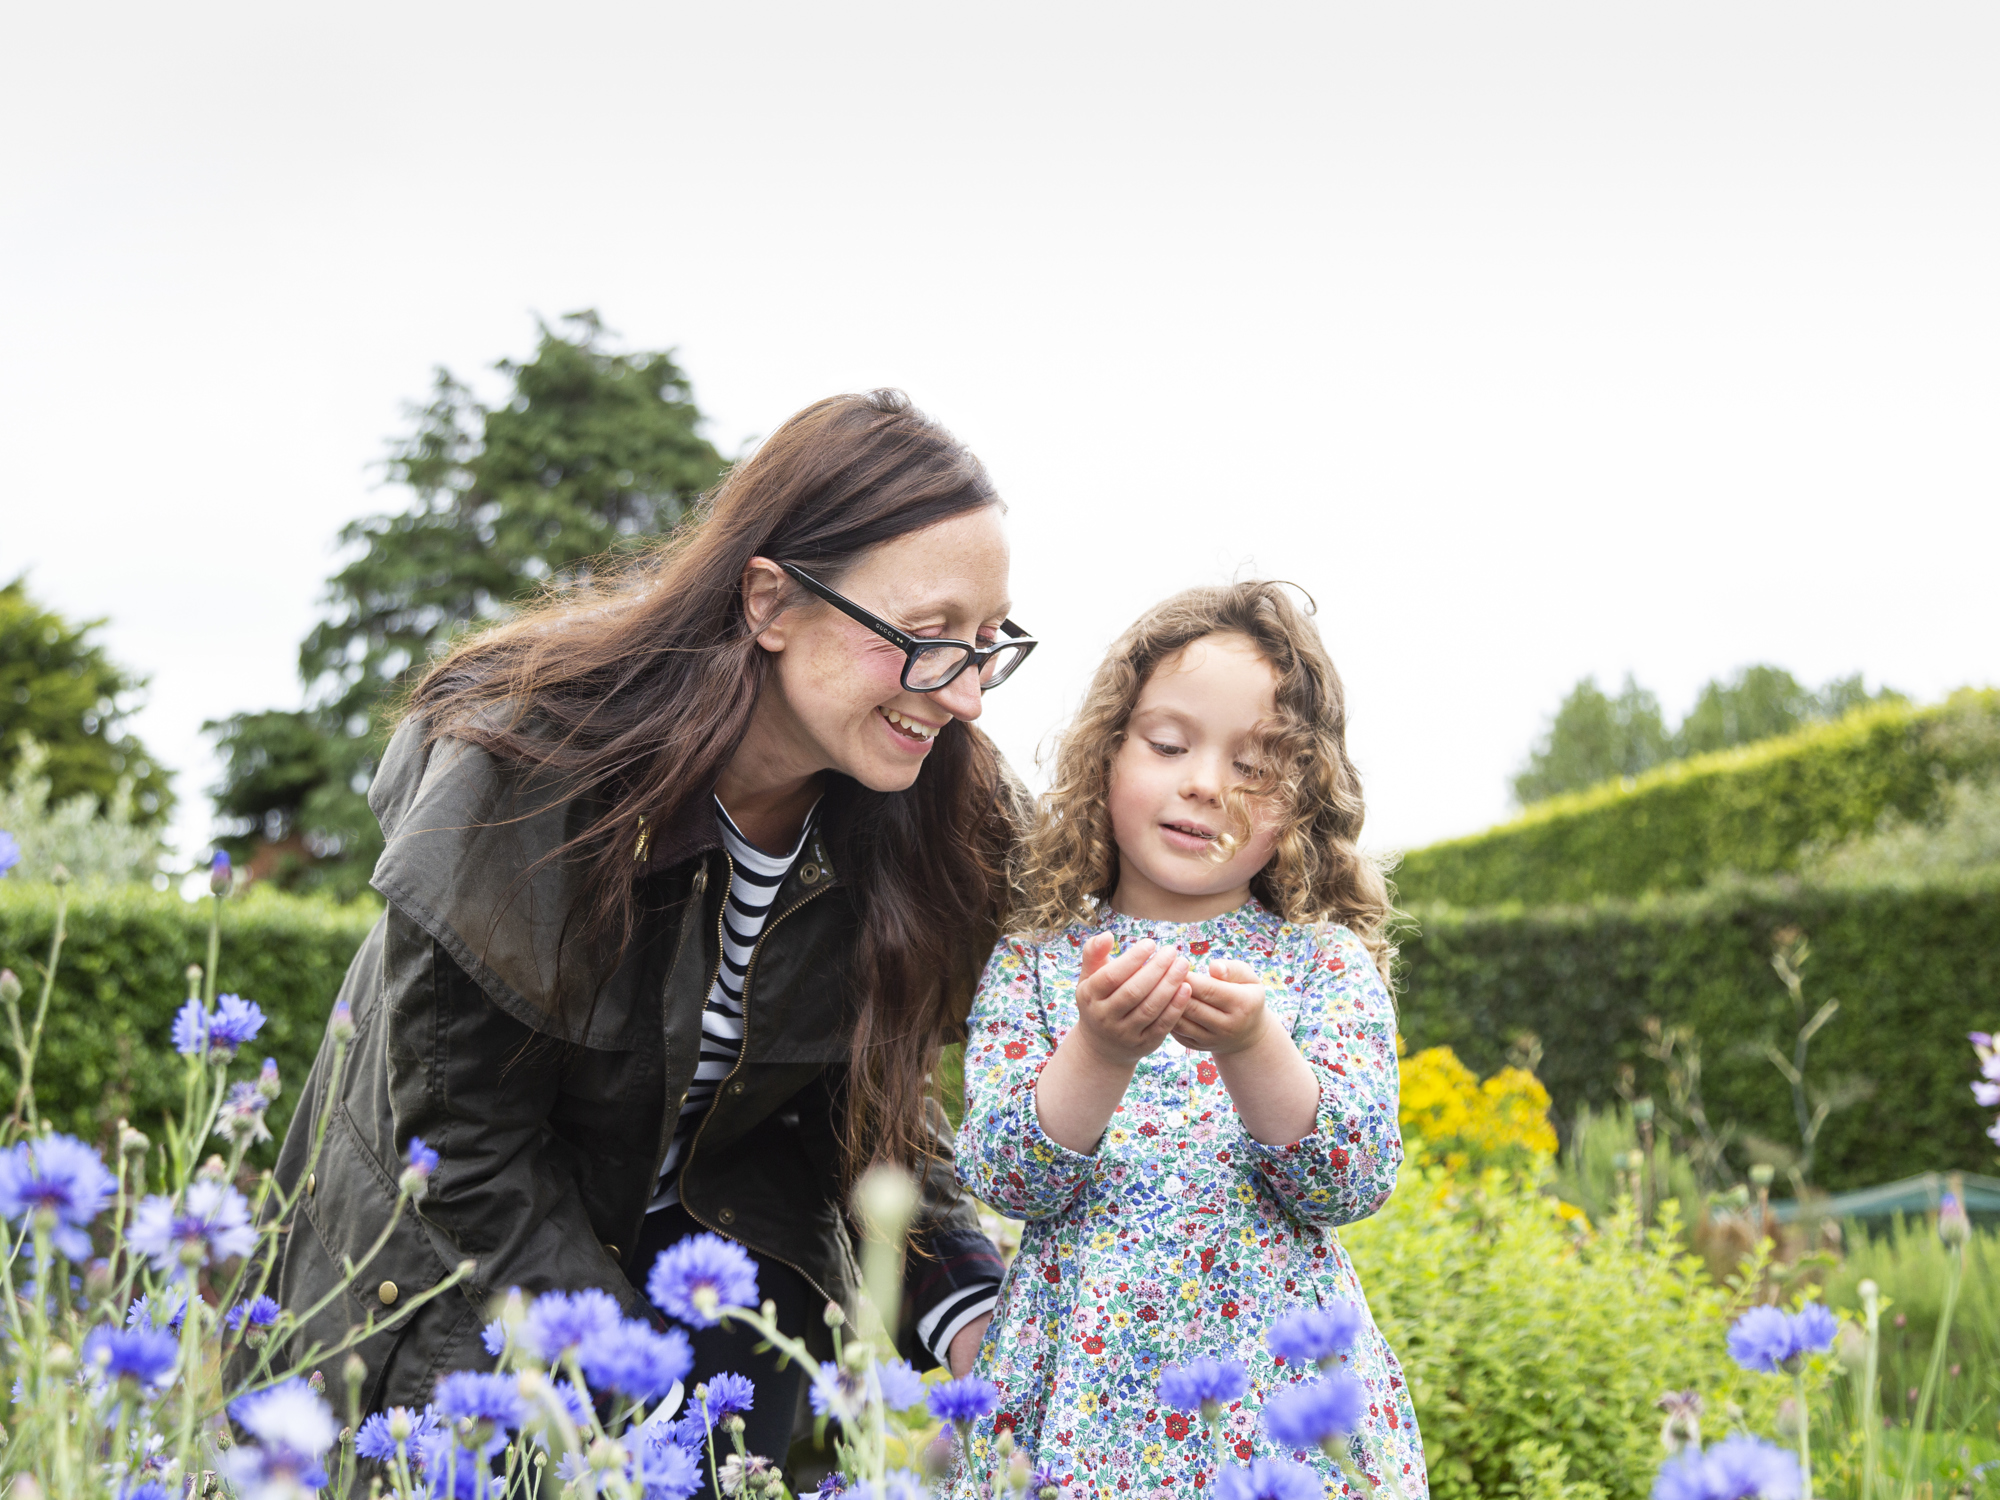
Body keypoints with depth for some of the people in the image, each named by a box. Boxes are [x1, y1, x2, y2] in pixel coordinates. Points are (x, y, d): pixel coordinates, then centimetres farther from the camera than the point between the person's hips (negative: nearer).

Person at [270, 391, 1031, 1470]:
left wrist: (960, 1306, -19)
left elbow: (869, 1096, -3)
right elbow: (464, 1146, -22)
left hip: (724, 1243, 3)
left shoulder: (950, 816, -19)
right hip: (463, 1263, -2)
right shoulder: (520, 770, -30)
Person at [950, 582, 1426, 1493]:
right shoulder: (1033, 961, 4)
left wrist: (1252, 1048, -23)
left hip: (1281, 1384, 0)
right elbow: (1001, 1177, -5)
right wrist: (1100, 1053, -21)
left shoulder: (1327, 963, 3)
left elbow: (1359, 1179, -7)